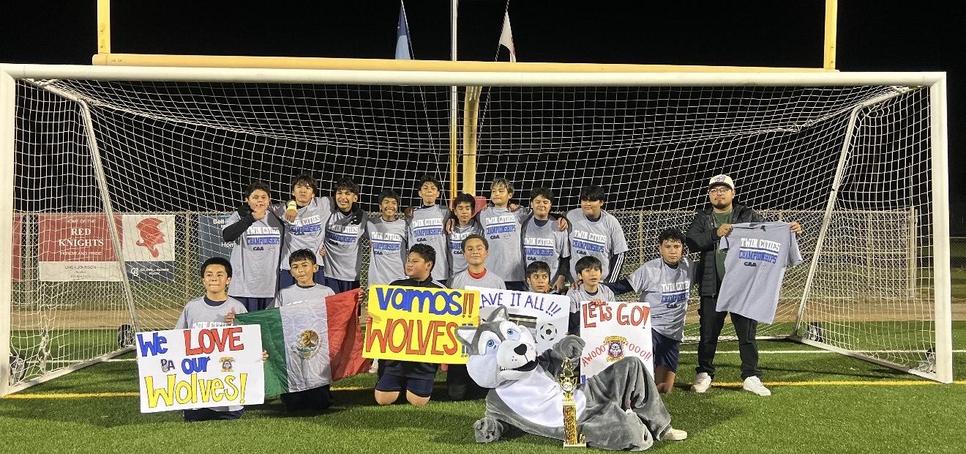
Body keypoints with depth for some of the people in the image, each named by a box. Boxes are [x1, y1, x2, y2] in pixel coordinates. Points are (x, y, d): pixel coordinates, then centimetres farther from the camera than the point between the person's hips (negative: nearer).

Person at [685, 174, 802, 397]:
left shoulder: (748, 216, 8)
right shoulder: (702, 218, 8)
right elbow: (691, 242, -7)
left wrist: (790, 230, -17)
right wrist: (715, 234, -20)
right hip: (712, 287, 0)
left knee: (747, 333, 4)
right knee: (708, 333, 6)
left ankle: (751, 377, 13)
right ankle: (704, 374, 20)